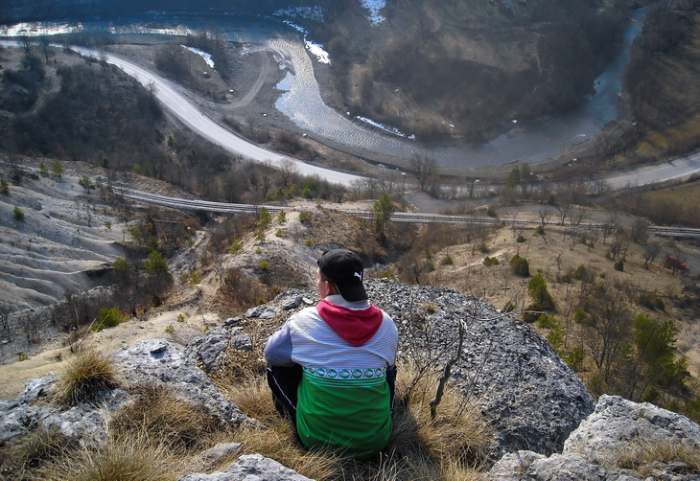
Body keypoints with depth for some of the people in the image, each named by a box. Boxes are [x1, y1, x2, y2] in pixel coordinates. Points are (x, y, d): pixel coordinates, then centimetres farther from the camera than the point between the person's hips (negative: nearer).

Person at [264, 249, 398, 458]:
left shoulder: (305, 321, -15)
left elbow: (271, 352, 4)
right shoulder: (386, 323, -7)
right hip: (375, 440, 2)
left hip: (317, 439, -2)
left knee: (277, 366, 15)